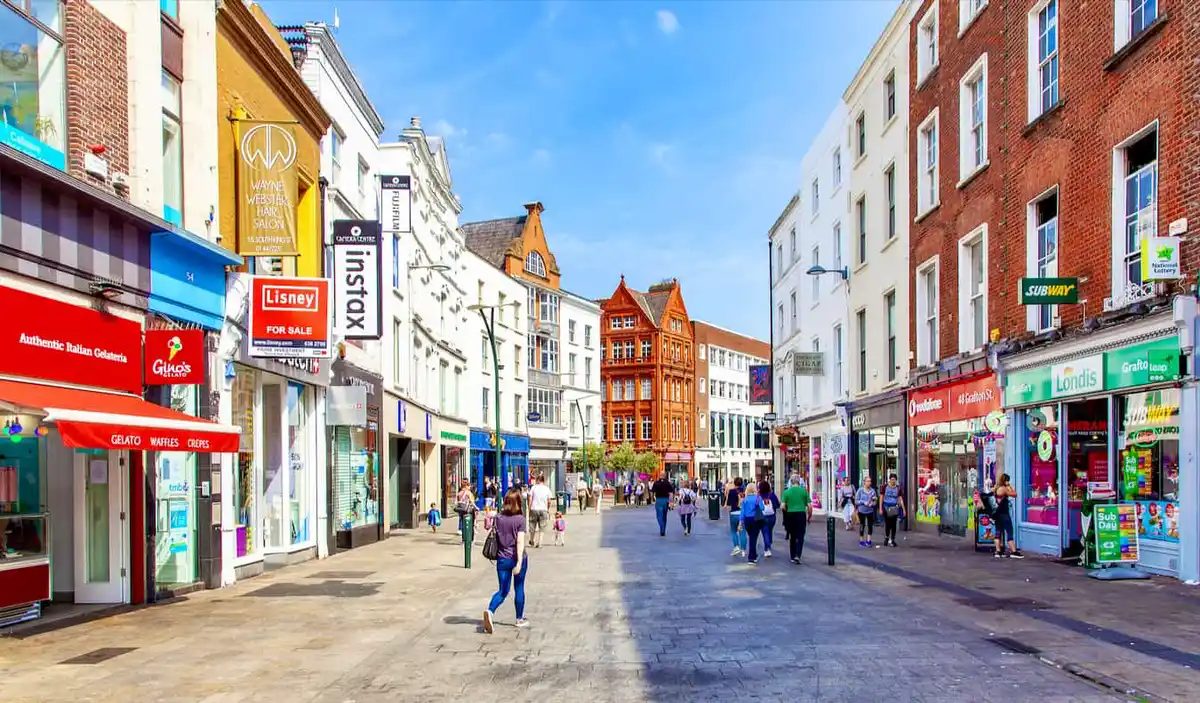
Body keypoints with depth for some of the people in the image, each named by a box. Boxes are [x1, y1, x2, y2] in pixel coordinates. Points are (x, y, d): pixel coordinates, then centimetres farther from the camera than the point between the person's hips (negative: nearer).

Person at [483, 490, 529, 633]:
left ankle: (490, 611, -18)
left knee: (503, 590, 8)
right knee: (519, 588, 14)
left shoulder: (498, 518, 0)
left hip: (502, 559, 3)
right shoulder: (520, 519, -11)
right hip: (517, 558, -3)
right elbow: (520, 542, -17)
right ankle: (520, 619, 25)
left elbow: (496, 538, 9)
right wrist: (519, 562, -21)